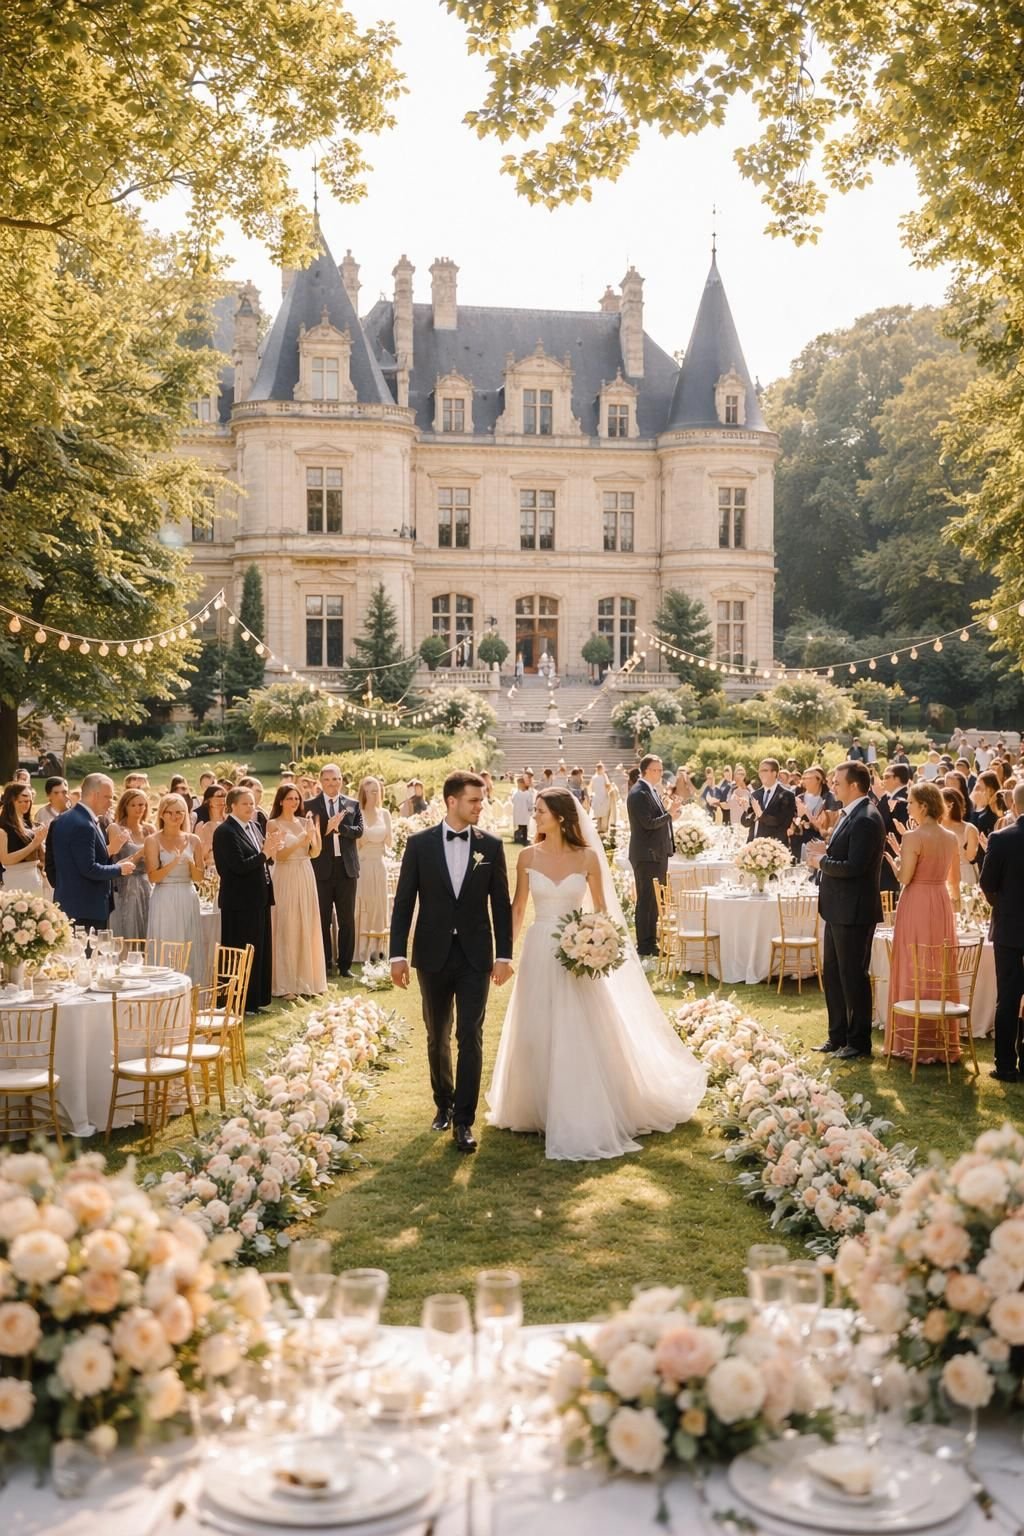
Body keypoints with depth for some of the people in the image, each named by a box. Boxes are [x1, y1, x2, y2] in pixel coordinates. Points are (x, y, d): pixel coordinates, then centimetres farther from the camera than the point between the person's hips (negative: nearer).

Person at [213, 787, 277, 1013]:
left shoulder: (254, 826, 12)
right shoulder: (225, 831, -14)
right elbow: (239, 866, -21)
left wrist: (269, 851, -5)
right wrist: (264, 854, -18)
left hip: (259, 899, 9)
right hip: (240, 901, -9)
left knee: (261, 950, 13)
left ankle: (256, 999, 22)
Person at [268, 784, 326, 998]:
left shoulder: (305, 822, 9)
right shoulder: (274, 824, -3)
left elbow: (314, 853, 5)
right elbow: (279, 855, -12)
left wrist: (316, 831, -12)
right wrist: (302, 840, -21)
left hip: (306, 878, 5)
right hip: (286, 879, -5)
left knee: (307, 928, 7)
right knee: (286, 929, -2)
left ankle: (306, 980, 15)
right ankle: (285, 984, 4)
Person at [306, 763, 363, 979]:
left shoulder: (353, 805, 8)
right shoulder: (310, 806, 2)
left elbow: (359, 831, -7)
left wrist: (339, 827, -21)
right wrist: (326, 828, -23)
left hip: (346, 868, 2)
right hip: (321, 869, -2)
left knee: (347, 919, 6)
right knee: (323, 919, 6)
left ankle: (345, 965, 14)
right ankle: (324, 965, 15)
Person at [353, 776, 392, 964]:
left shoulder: (384, 814, 7)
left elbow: (389, 844, 10)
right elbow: (354, 844, -3)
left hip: (379, 865, 4)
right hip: (361, 865, -4)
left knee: (378, 905, 6)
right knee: (361, 906, -2)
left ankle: (376, 949, 14)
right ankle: (361, 951, 4)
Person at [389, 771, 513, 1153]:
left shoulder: (491, 845, 0)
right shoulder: (420, 844, -2)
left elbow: (501, 903, 3)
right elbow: (403, 902, -1)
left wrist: (504, 954, -1)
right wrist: (398, 954, -6)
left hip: (475, 956, 0)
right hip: (433, 954, 1)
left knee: (470, 1037, -5)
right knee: (437, 1037, 14)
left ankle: (464, 1120, 1)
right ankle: (443, 1104, 33)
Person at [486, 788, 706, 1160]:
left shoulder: (587, 857, -3)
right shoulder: (528, 857, 0)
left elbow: (601, 908, 4)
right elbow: (518, 908, 7)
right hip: (539, 952, 2)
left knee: (579, 1039, -1)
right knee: (538, 1038, 8)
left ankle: (583, 1120, 11)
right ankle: (539, 1110, 24)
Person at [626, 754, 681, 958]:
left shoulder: (653, 790, 14)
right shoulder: (638, 793, -16)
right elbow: (648, 823, -22)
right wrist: (669, 813, -18)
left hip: (658, 853, 10)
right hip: (646, 855, -10)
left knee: (656, 900, 14)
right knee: (646, 901, -3)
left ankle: (652, 942, 23)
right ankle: (643, 947, 3)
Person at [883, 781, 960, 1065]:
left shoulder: (913, 837, -15)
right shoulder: (951, 839, 6)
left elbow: (904, 878, -16)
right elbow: (954, 881, 14)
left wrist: (895, 858, 2)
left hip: (917, 906, -6)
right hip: (942, 905, 6)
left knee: (914, 971, 2)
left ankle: (914, 1041, 8)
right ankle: (943, 1039, 19)